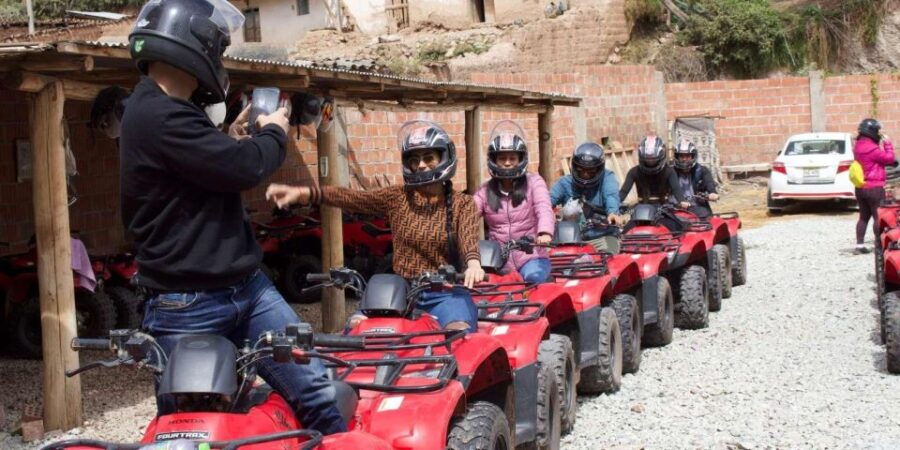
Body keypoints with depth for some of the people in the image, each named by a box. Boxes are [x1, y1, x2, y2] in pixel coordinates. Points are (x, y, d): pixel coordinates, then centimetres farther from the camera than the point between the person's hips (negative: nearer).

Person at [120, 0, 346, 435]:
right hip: (187, 308, -9)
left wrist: (233, 140, 13)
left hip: (245, 287, 9)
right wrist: (273, 132, -4)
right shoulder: (156, 116, -20)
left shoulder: (168, 110, 14)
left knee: (318, 393, 0)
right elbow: (245, 167, -24)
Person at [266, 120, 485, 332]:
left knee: (461, 334, -30)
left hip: (446, 292, -2)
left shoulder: (462, 204, 3)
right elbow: (351, 197, -6)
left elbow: (469, 237, -17)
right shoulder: (397, 197, 7)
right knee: (357, 326, -19)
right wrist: (302, 193, -21)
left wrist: (473, 263, -42)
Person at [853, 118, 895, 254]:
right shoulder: (871, 147, -19)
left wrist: (881, 144, 9)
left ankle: (859, 245, 11)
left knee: (864, 217, 12)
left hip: (861, 188, 9)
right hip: (874, 188, -9)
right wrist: (888, 143, -4)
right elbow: (889, 158, -14)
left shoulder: (858, 146, 10)